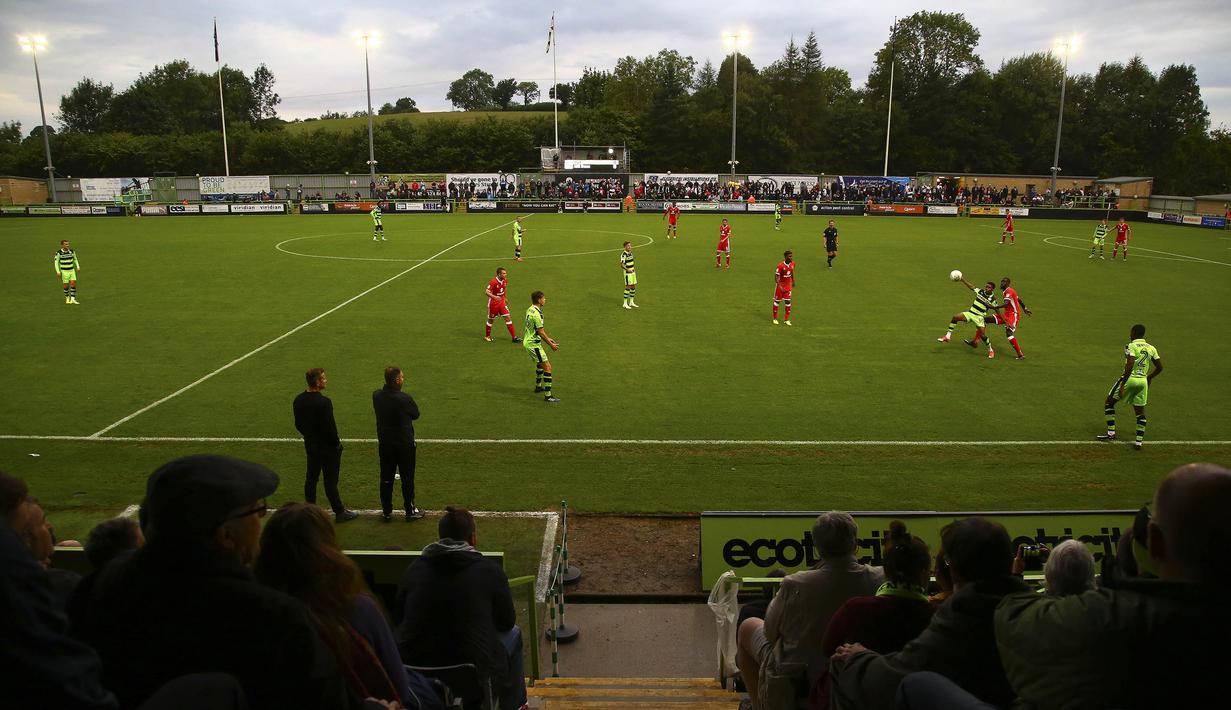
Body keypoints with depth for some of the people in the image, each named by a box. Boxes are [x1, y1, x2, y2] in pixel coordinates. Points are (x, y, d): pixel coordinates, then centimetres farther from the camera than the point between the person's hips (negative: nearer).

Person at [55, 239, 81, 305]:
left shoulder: (72, 251, -2)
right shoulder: (59, 253, -14)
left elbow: (75, 259, 13)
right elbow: (56, 262, -8)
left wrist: (78, 267, 0)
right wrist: (58, 272, -16)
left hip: (72, 270, 3)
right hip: (64, 272, -3)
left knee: (73, 284, -7)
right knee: (66, 285, 4)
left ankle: (73, 299, -5)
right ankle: (67, 298, 26)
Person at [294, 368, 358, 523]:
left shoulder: (298, 400, -1)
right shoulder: (323, 402, -25)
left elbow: (298, 424, 8)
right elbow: (329, 427, -23)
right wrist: (337, 443, -9)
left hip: (310, 445, 7)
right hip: (327, 446, -7)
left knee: (311, 478, 17)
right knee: (330, 481, 1)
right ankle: (340, 512, 12)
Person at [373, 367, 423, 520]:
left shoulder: (376, 396, -6)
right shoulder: (404, 399, -22)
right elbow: (416, 414, -6)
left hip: (384, 443, 4)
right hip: (404, 443, -4)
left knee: (386, 479, 13)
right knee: (407, 479, 9)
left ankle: (386, 511, 21)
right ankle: (410, 511, 19)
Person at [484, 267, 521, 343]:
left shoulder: (505, 280, -4)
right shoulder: (493, 282, -24)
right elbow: (487, 292, -25)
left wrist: (505, 298, 25)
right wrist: (494, 297, -42)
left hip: (502, 302, 5)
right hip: (493, 303, -5)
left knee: (508, 317, -4)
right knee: (491, 319, 11)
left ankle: (514, 337, -4)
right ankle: (487, 336, 32)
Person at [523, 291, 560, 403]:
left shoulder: (530, 309, 7)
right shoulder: (536, 314, -24)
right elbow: (540, 332, -21)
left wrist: (548, 338, 20)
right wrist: (551, 344, -11)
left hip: (528, 341, 10)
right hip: (533, 344, -10)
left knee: (540, 363, 30)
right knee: (547, 367, -9)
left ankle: (538, 386, 46)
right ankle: (548, 395, -11)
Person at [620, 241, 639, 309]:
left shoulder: (630, 253, 9)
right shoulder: (623, 254, -18)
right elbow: (621, 264, -27)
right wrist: (627, 269, -41)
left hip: (633, 272, 8)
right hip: (627, 273, -8)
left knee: (633, 287, 10)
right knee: (628, 287, -7)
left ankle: (631, 302, 20)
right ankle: (625, 303, 1)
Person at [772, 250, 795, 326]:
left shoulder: (792, 264, -6)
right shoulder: (780, 265, -23)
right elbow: (776, 276, -21)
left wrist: (793, 281, 23)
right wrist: (779, 287, -30)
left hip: (788, 285, 4)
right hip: (780, 285, -4)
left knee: (788, 301, 1)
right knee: (777, 301, 8)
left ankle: (786, 319, 11)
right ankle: (775, 319, 22)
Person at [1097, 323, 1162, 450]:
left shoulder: (1131, 346, -11)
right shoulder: (1151, 348, 8)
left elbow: (1130, 366, -22)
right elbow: (1159, 367, 11)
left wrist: (1122, 385, -22)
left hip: (1130, 378, -6)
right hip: (1143, 381, 6)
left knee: (1109, 403, 11)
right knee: (1140, 411, 13)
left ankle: (1111, 433, 7)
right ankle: (1139, 441, 12)